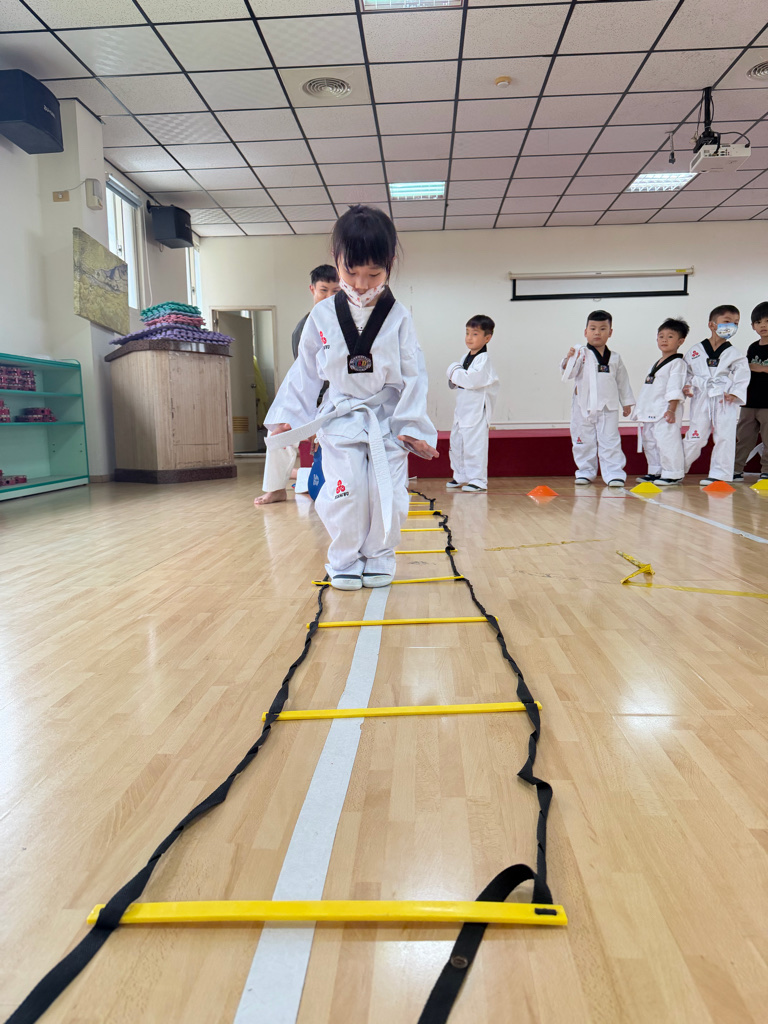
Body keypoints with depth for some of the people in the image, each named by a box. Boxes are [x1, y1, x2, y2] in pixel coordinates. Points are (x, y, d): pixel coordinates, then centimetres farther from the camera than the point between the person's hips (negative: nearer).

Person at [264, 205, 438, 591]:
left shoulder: (398, 317, -4)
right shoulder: (322, 316, -1)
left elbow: (413, 375, -3)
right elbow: (305, 372, 7)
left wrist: (413, 426, -8)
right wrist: (288, 417, 3)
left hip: (389, 421, 0)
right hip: (340, 420, 0)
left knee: (388, 495, -3)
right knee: (344, 494, -8)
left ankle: (378, 558, 20)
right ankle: (345, 562, 14)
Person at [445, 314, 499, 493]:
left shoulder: (483, 359, -13)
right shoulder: (466, 357, 14)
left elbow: (473, 380, -25)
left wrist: (454, 373, -12)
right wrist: (455, 377, -1)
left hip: (477, 409, -10)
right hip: (462, 408, 10)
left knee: (474, 444, -8)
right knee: (456, 443, 16)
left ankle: (478, 479, 0)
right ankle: (461, 476, 29)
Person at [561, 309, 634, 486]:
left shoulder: (615, 358, 8)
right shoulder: (581, 354, 0)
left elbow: (622, 381, 15)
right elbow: (568, 373, -11)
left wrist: (626, 403, 17)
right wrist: (569, 359, -29)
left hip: (608, 407, 1)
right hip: (584, 406, -1)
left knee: (610, 441, -2)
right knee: (584, 442, 7)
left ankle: (614, 473, 3)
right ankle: (586, 471, 22)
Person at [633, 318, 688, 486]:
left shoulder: (677, 363, -8)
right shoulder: (656, 364, 19)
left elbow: (675, 389, -16)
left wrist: (672, 409, -22)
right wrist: (641, 409, 21)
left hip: (666, 411, -9)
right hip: (651, 412, 9)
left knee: (666, 441, -11)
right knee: (649, 441, 14)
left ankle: (672, 474, -4)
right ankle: (655, 472, 25)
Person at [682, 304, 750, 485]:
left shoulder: (734, 354, 4)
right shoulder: (695, 351, 4)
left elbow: (742, 375, 3)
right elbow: (687, 371, 13)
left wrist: (735, 393, -11)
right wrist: (687, 386, -2)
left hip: (725, 401, 0)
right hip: (701, 400, 0)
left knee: (724, 437, -2)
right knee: (695, 436, 6)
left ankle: (720, 474, 6)